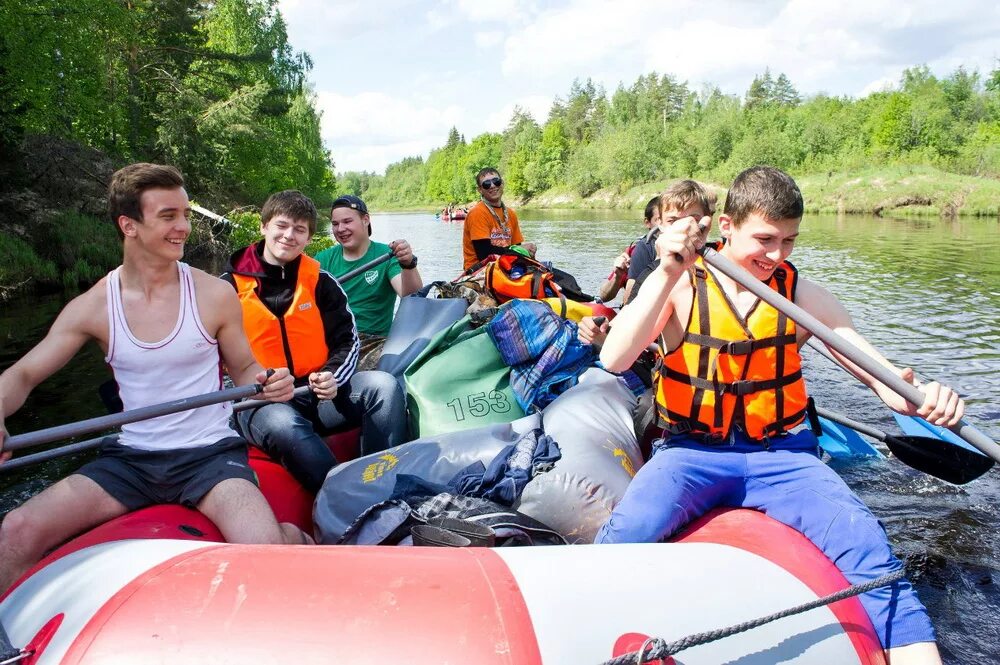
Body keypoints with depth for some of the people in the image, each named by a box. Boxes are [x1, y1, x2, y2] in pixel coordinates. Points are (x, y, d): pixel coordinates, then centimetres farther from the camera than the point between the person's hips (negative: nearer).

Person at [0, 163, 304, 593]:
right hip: (132, 458, 3)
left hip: (211, 453, -3)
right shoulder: (92, 307, -1)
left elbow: (243, 369, 6)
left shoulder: (215, 296, -5)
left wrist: (267, 382, -18)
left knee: (266, 551, -30)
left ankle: (297, 536, 4)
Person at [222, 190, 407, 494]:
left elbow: (348, 340, 10)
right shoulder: (231, 286, 5)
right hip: (262, 401, -3)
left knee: (384, 385, -23)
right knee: (283, 425, -39)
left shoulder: (321, 282, 11)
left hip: (320, 392, 3)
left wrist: (332, 376, -12)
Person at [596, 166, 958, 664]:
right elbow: (615, 360, -19)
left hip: (780, 454, 3)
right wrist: (669, 274, -29)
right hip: (693, 451, -2)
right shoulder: (680, 285, -4)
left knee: (865, 544, -23)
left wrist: (922, 397, -23)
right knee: (629, 530, -31)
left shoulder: (801, 296, 4)